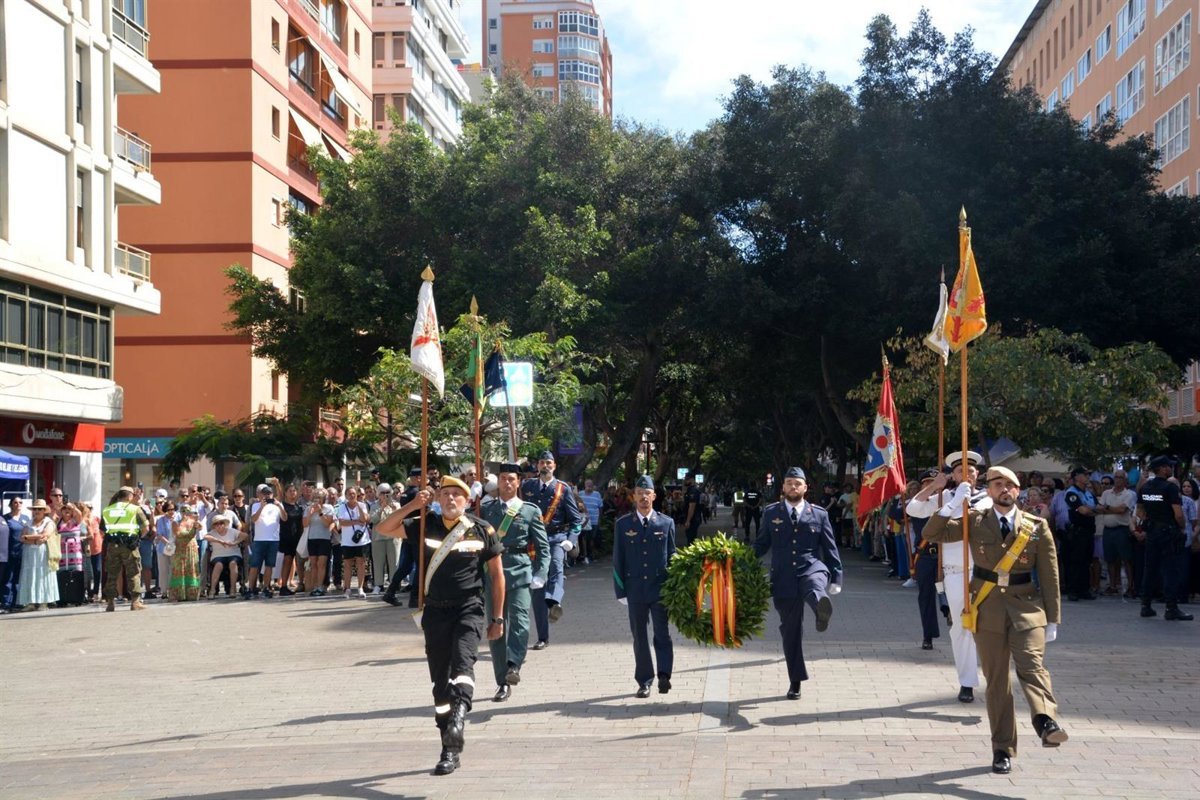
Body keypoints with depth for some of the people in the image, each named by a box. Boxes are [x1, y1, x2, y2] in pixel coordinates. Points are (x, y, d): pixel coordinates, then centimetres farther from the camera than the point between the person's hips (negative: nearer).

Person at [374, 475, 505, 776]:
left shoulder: (482, 530, -1)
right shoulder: (426, 526, 5)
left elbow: (496, 574, 5)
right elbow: (384, 529, 4)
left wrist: (497, 618, 4)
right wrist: (412, 506, -8)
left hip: (469, 608, -3)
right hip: (436, 612, 3)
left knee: (462, 661, -29)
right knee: (440, 681, 6)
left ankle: (459, 714, -45)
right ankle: (450, 750, 15)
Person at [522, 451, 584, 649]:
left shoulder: (563, 489, 5)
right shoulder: (527, 488, 10)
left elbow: (576, 518, 6)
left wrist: (571, 540, -8)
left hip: (557, 538, -2)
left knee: (555, 566, -36)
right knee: (537, 588, 1)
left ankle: (554, 602, -60)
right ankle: (542, 637, 8)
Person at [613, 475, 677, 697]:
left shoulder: (666, 523, 3)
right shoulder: (623, 525, 4)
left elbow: (672, 557, 6)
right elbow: (618, 560, 5)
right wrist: (620, 591, 0)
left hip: (660, 588, -1)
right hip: (635, 590, 1)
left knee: (662, 634, -5)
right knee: (639, 637, 6)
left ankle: (664, 675, -4)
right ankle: (644, 681, 13)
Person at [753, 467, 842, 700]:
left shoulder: (819, 514, 9)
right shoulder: (771, 512, 11)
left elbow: (830, 549, 11)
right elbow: (761, 545, 14)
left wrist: (836, 578, 4)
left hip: (811, 568, -2)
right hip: (784, 579, 2)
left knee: (816, 585, -40)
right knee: (790, 630, 6)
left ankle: (822, 607, -76)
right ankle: (795, 680, 17)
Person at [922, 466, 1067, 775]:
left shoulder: (1037, 527, 4)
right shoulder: (975, 522, 5)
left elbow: (1050, 576, 5)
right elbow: (932, 534, -2)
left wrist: (1052, 619, 3)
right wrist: (953, 504, -13)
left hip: (1026, 607, -1)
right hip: (987, 607, 1)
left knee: (1031, 664, -24)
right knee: (996, 678, 4)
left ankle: (1046, 721, -41)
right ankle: (1002, 749, 10)